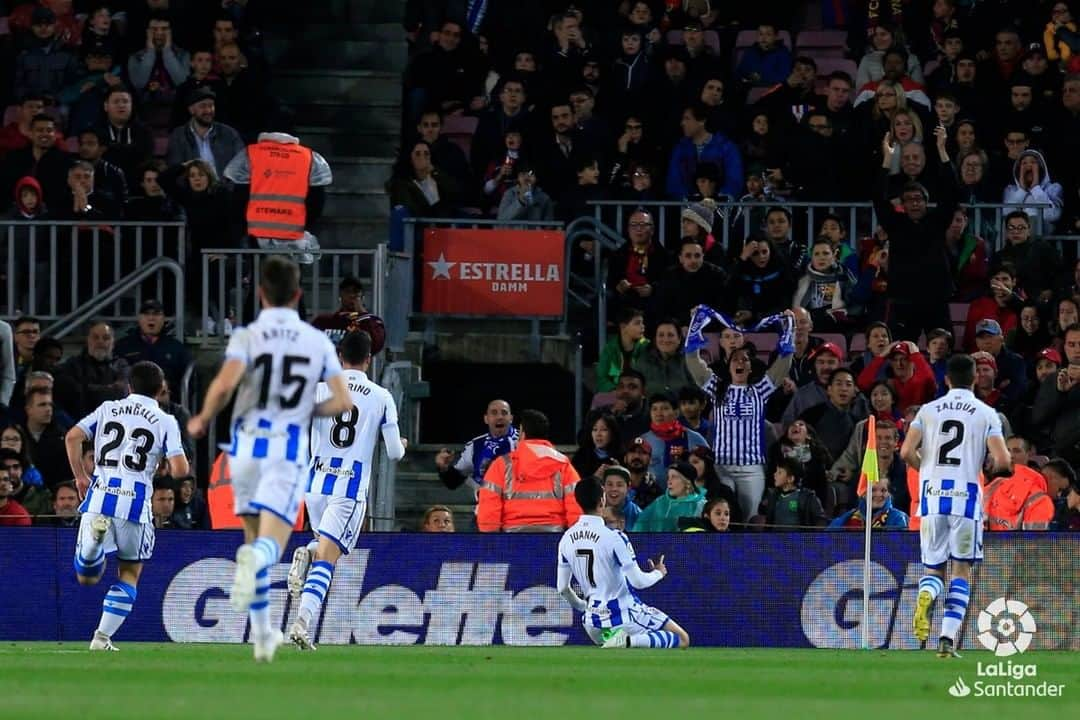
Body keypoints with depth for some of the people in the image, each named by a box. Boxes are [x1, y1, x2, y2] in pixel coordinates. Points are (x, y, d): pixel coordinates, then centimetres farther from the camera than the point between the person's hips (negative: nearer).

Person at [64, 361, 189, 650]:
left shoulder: (108, 409, 12)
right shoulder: (165, 422, 3)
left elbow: (72, 437, 3)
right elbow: (180, 468, -6)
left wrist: (80, 476, 14)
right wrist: (171, 469, 18)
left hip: (99, 495, 2)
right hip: (135, 501, -2)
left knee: (86, 577, 9)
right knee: (129, 573, 16)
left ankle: (95, 535, -24)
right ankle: (103, 636, 4)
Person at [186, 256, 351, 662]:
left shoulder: (247, 337, -3)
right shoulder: (317, 341, 4)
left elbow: (224, 384, -20)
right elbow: (342, 401, 0)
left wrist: (202, 420, -2)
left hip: (247, 444, 1)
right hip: (289, 447, -1)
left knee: (254, 535, 18)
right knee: (271, 545, -8)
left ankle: (262, 635, 21)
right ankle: (255, 559, -48)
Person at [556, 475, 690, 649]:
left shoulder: (566, 539, -1)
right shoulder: (614, 537, -18)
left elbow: (562, 588, 6)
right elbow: (637, 581, -17)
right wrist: (658, 573, 5)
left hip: (593, 618, 6)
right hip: (624, 614, -6)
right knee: (682, 640, 0)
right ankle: (626, 642, -22)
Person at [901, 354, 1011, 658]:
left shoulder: (928, 410, 7)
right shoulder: (986, 414, 2)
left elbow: (906, 452, -2)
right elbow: (1002, 460, -7)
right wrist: (994, 470, 16)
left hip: (932, 495, 2)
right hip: (966, 494, -2)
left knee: (934, 568, 11)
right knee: (961, 569, 7)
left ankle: (926, 594, -26)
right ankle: (948, 638, -4)